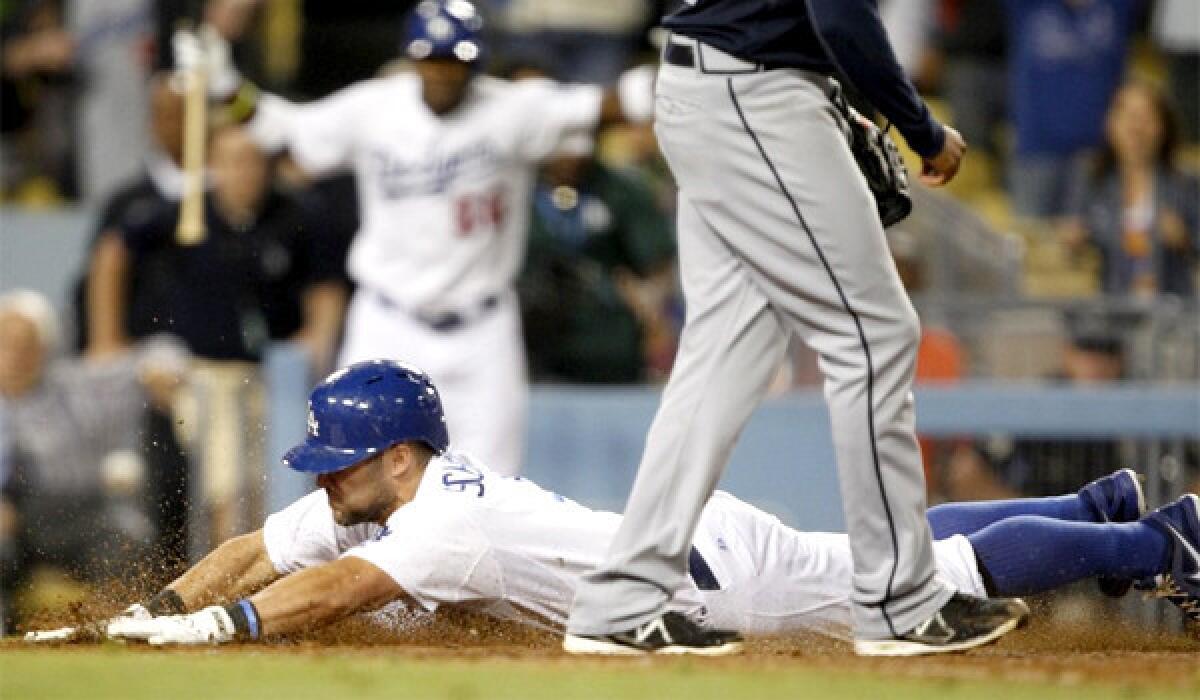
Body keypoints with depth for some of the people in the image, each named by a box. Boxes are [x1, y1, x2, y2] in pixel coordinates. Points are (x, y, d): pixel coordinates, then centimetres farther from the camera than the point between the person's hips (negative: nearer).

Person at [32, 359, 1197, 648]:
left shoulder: (448, 522, -33)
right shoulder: (359, 502, -6)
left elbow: (336, 592, -47)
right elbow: (252, 554, -5)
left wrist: (205, 628, -53)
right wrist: (153, 609, -20)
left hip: (723, 574, -8)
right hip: (677, 532, 8)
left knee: (943, 571, 4)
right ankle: (1098, 506, 38)